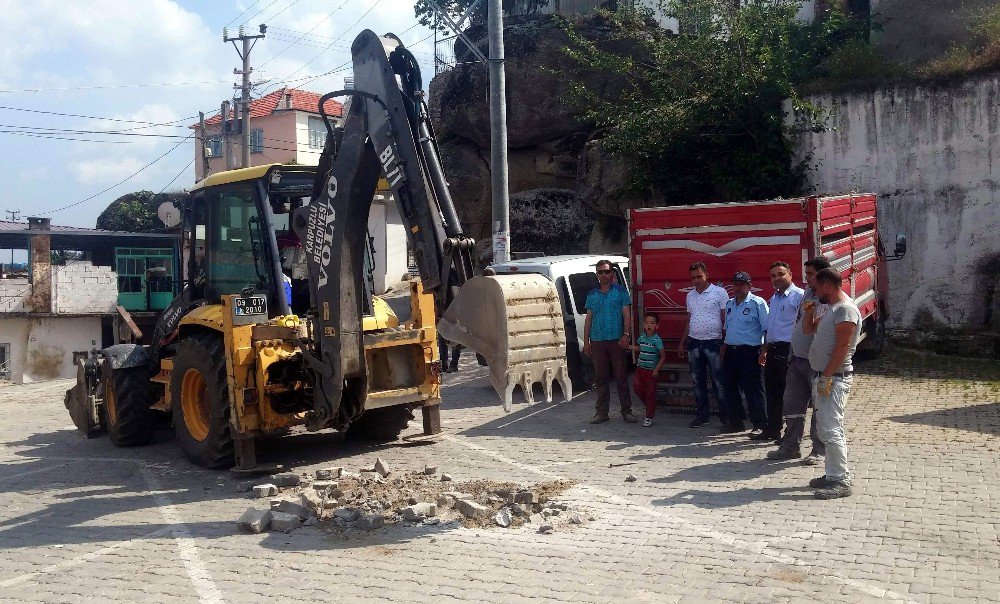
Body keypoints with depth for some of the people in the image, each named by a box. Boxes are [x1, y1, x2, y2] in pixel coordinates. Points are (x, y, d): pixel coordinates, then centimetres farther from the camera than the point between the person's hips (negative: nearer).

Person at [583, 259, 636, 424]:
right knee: (601, 378, 7)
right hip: (597, 341, 3)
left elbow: (627, 315, 0)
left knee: (621, 377, 0)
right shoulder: (592, 294, 12)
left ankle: (626, 411, 7)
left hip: (617, 341, -3)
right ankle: (602, 412, 12)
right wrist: (586, 342, 8)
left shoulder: (620, 291, 4)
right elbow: (588, 319, 14)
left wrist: (626, 335, -13)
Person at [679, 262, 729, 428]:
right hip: (693, 343, 5)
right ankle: (702, 415, 17)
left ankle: (726, 416, 5)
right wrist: (682, 342, 17)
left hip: (713, 342, -5)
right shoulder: (690, 296, 13)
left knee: (719, 382, -2)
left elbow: (725, 319, -4)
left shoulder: (719, 293, -4)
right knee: (698, 381, 9)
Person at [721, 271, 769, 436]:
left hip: (749, 352, -7)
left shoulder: (757, 303, -5)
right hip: (731, 352, 7)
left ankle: (760, 425, 2)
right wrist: (724, 350, 17)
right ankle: (735, 422, 23)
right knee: (731, 389, 11)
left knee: (753, 390, -5)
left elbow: (767, 329, -9)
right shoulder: (729, 304, 16)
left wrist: (764, 352, -15)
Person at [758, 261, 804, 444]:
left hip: (788, 350, -9)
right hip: (773, 351, 9)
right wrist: (764, 350, 22)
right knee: (772, 392, 14)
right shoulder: (773, 298, 18)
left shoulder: (799, 296, -10)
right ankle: (772, 430, 25)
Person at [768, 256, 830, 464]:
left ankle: (819, 450, 15)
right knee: (792, 405, 12)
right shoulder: (807, 294, 11)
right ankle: (790, 446, 22)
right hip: (798, 359, 8)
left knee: (820, 407, 5)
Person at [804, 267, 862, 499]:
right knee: (825, 430, 13)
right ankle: (833, 475, 20)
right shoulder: (831, 309, 17)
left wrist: (827, 377, -21)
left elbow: (842, 346, -20)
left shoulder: (846, 309, -14)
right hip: (822, 376, 10)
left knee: (831, 430, -12)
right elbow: (809, 330, 29)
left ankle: (841, 481, -9)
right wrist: (809, 313, 10)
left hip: (834, 378, -10)